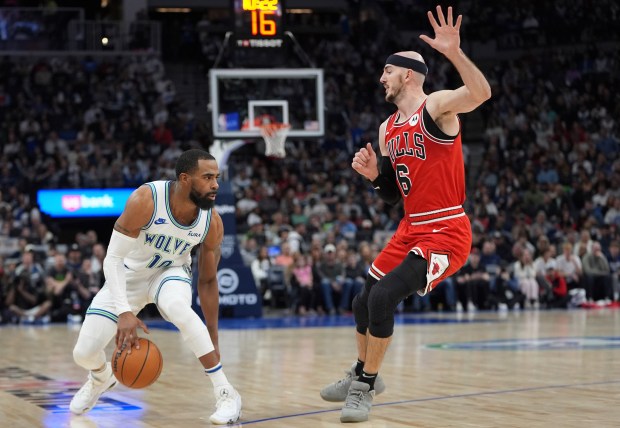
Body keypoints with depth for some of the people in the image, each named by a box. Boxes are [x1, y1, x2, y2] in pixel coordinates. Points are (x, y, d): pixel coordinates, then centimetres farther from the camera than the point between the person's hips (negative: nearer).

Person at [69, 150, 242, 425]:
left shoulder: (212, 222, -22)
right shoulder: (145, 201, -33)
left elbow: (207, 281, -9)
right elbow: (113, 258, -28)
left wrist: (213, 341, -7)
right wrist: (124, 312, -41)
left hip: (171, 272, 0)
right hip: (128, 275, 0)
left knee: (177, 307, -37)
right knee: (83, 353, -6)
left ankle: (226, 393, -25)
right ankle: (101, 378, 35)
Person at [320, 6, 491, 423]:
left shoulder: (437, 107, -11)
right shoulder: (388, 129, 12)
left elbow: (481, 93, -33)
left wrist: (455, 52, -47)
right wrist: (374, 173, -2)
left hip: (446, 234, -9)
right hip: (411, 230, 9)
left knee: (382, 298, -20)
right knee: (363, 302, 14)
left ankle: (364, 387, -2)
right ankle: (362, 374, 39)